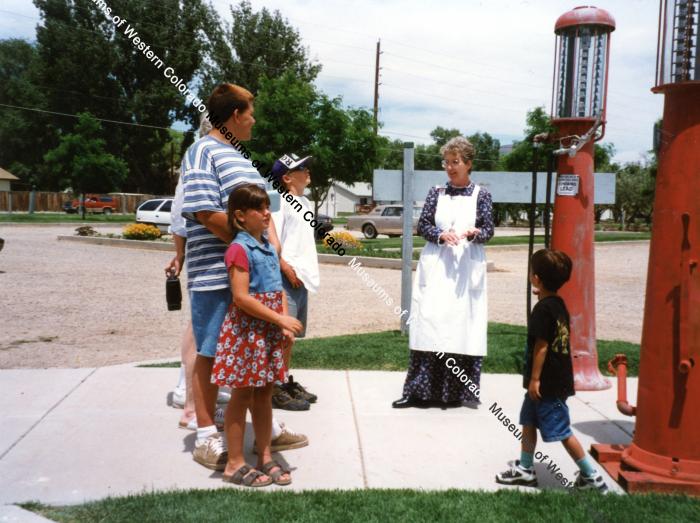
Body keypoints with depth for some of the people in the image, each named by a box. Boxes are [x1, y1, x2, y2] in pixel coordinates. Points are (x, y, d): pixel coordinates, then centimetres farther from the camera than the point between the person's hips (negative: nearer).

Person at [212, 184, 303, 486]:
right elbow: (241, 296, -20)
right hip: (247, 331, -8)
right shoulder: (239, 249, -13)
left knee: (264, 395, 14)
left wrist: (286, 327, 4)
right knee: (242, 396, 2)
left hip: (271, 331, 8)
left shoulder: (269, 247, 12)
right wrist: (280, 320, -19)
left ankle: (265, 458, 25)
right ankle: (235, 465, 13)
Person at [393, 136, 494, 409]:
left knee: (464, 325, 0)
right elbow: (422, 225, 6)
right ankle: (420, 390, 5)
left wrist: (474, 233, -20)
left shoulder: (481, 195, 5)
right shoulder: (436, 193, 9)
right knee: (430, 324, -2)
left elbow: (489, 230, 2)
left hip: (467, 268, -1)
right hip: (436, 266, 1)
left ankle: (462, 392, 11)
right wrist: (440, 235, -14)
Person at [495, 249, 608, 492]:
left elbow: (541, 345, -22)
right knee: (528, 422, 18)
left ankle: (592, 476, 11)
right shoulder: (559, 304, 6)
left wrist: (535, 379, -18)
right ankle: (525, 469, 27)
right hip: (557, 378, 10)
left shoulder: (542, 309, -21)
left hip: (547, 383, -10)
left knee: (561, 431, 0)